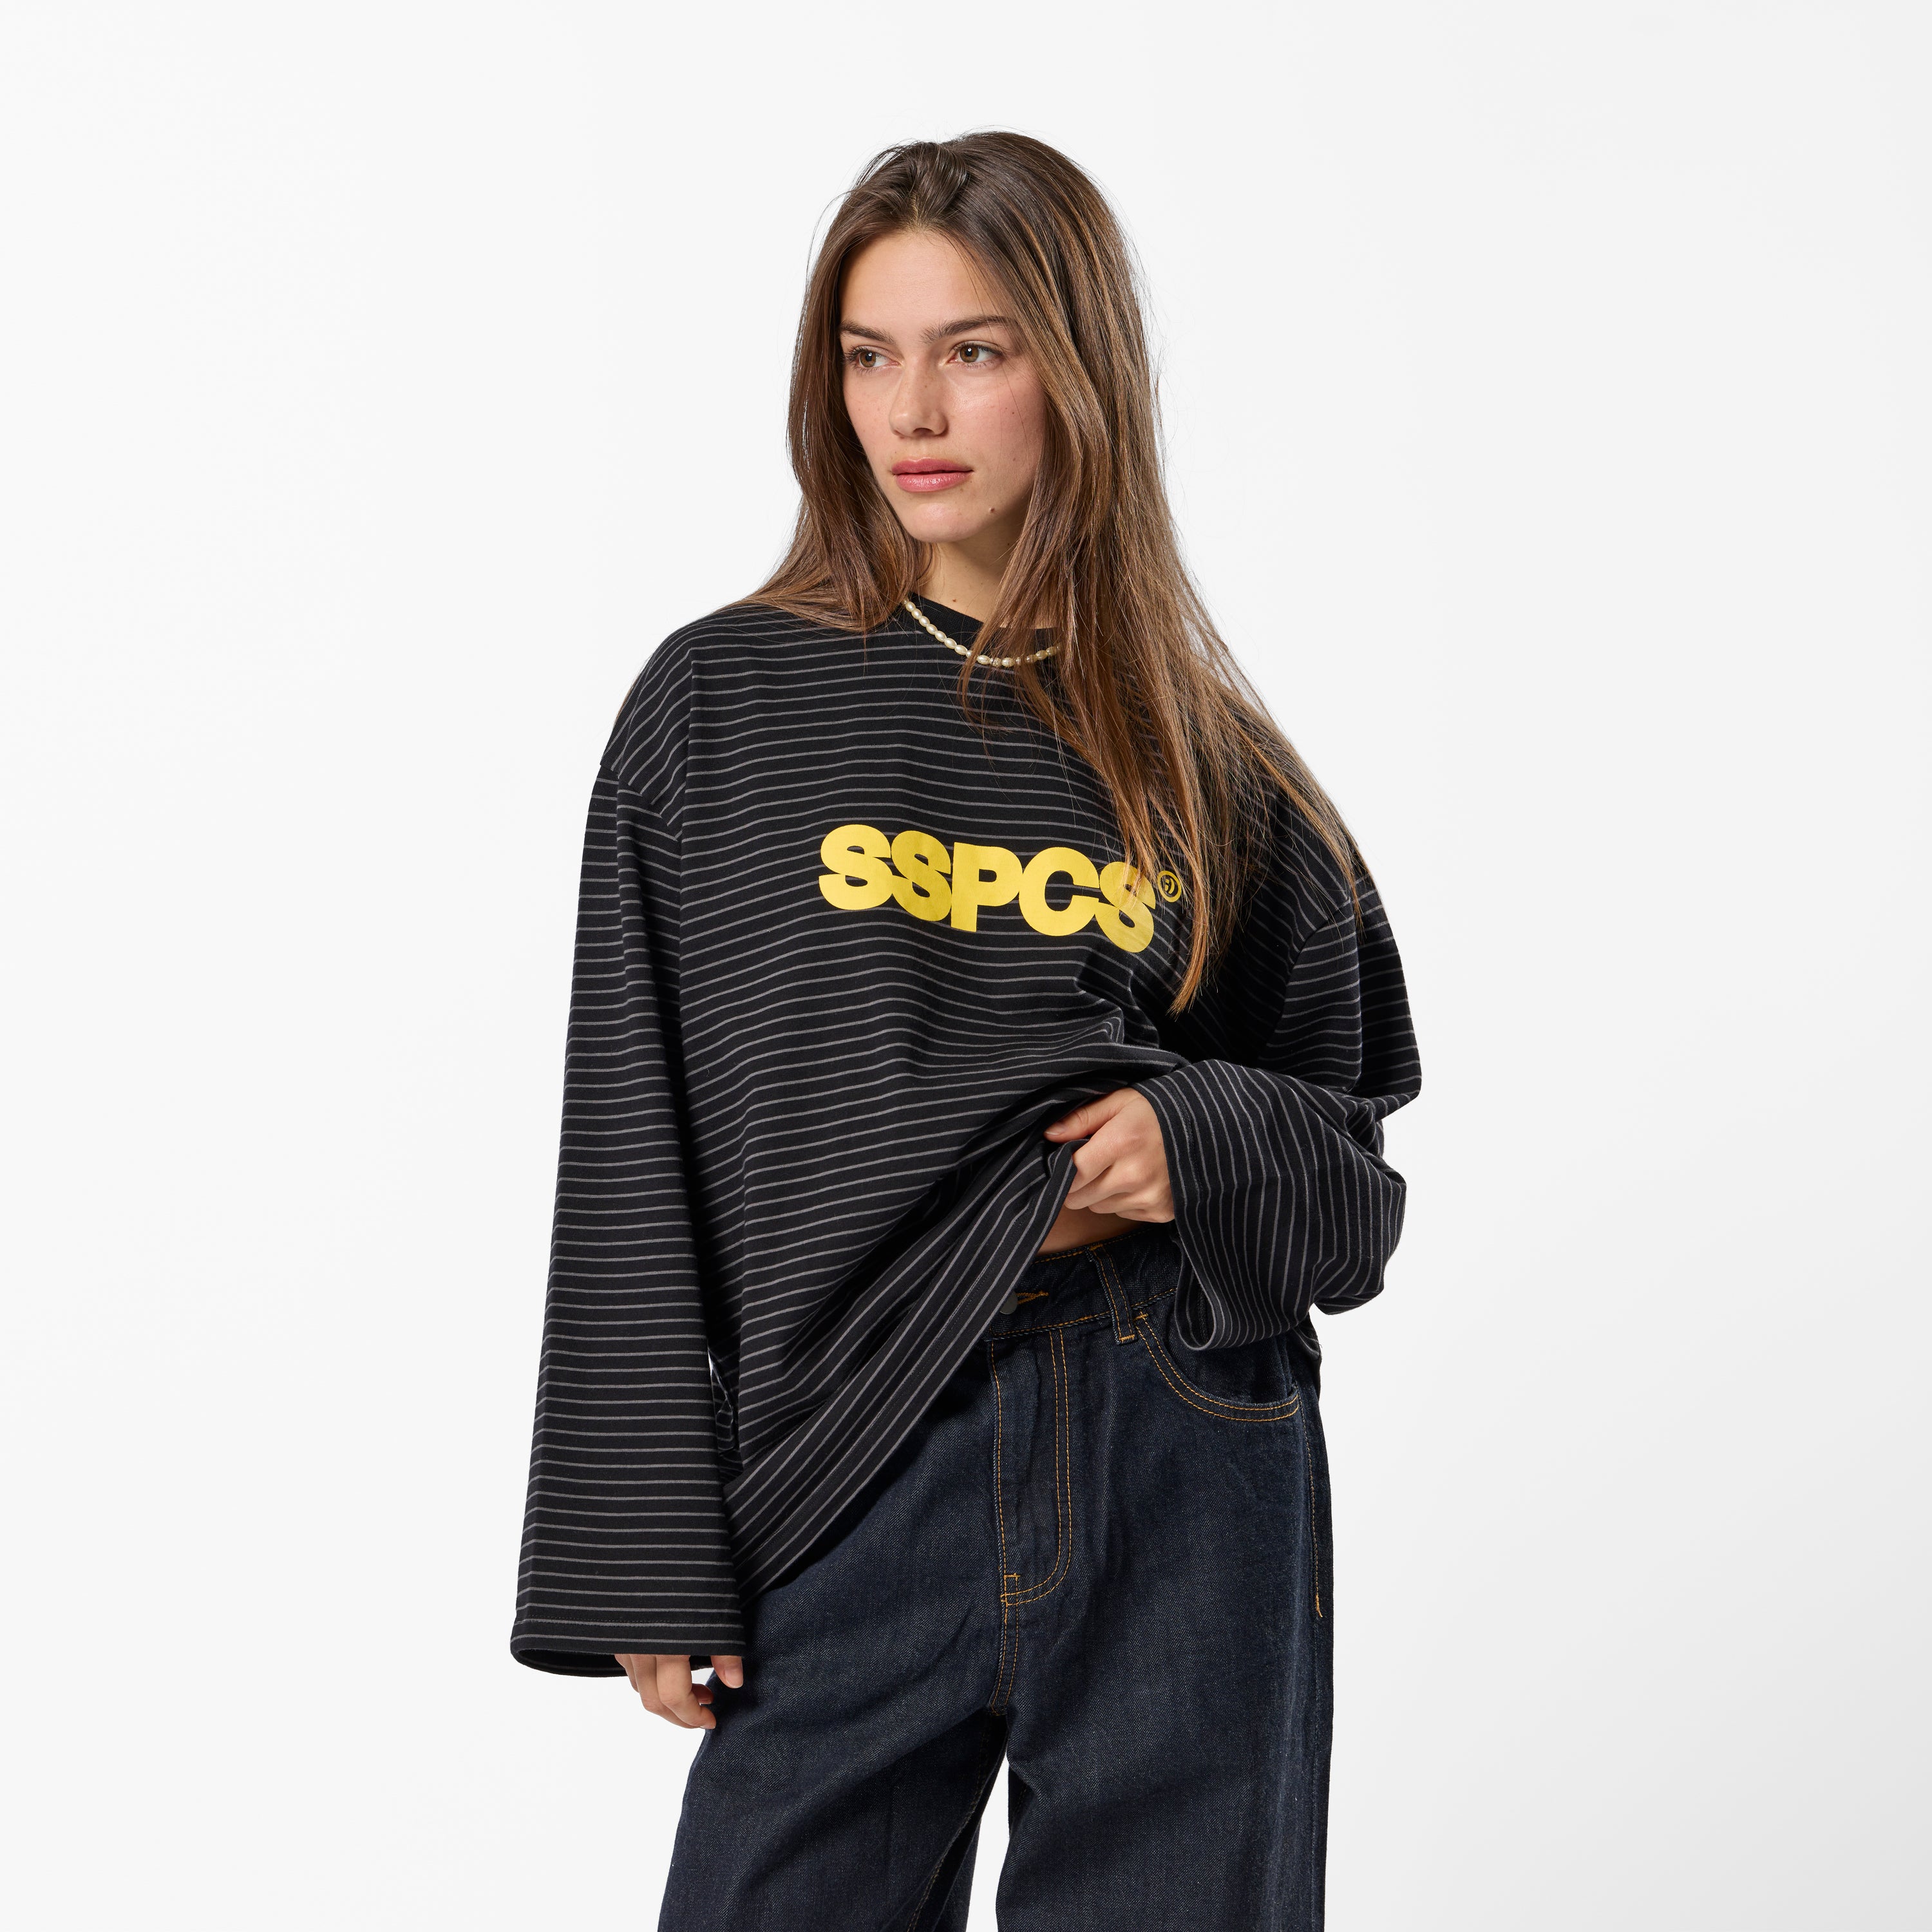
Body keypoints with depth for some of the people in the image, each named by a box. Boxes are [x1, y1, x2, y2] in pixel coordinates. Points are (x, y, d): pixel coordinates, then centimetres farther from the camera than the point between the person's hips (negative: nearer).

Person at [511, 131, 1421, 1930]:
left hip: (1186, 1504, 1)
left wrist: (1207, 1148, -9)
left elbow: (1350, 1157, 14)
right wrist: (648, 1565, -3)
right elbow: (630, 1161, 2)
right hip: (852, 1504, -1)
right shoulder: (719, 706, 3)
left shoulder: (1211, 758, 8)